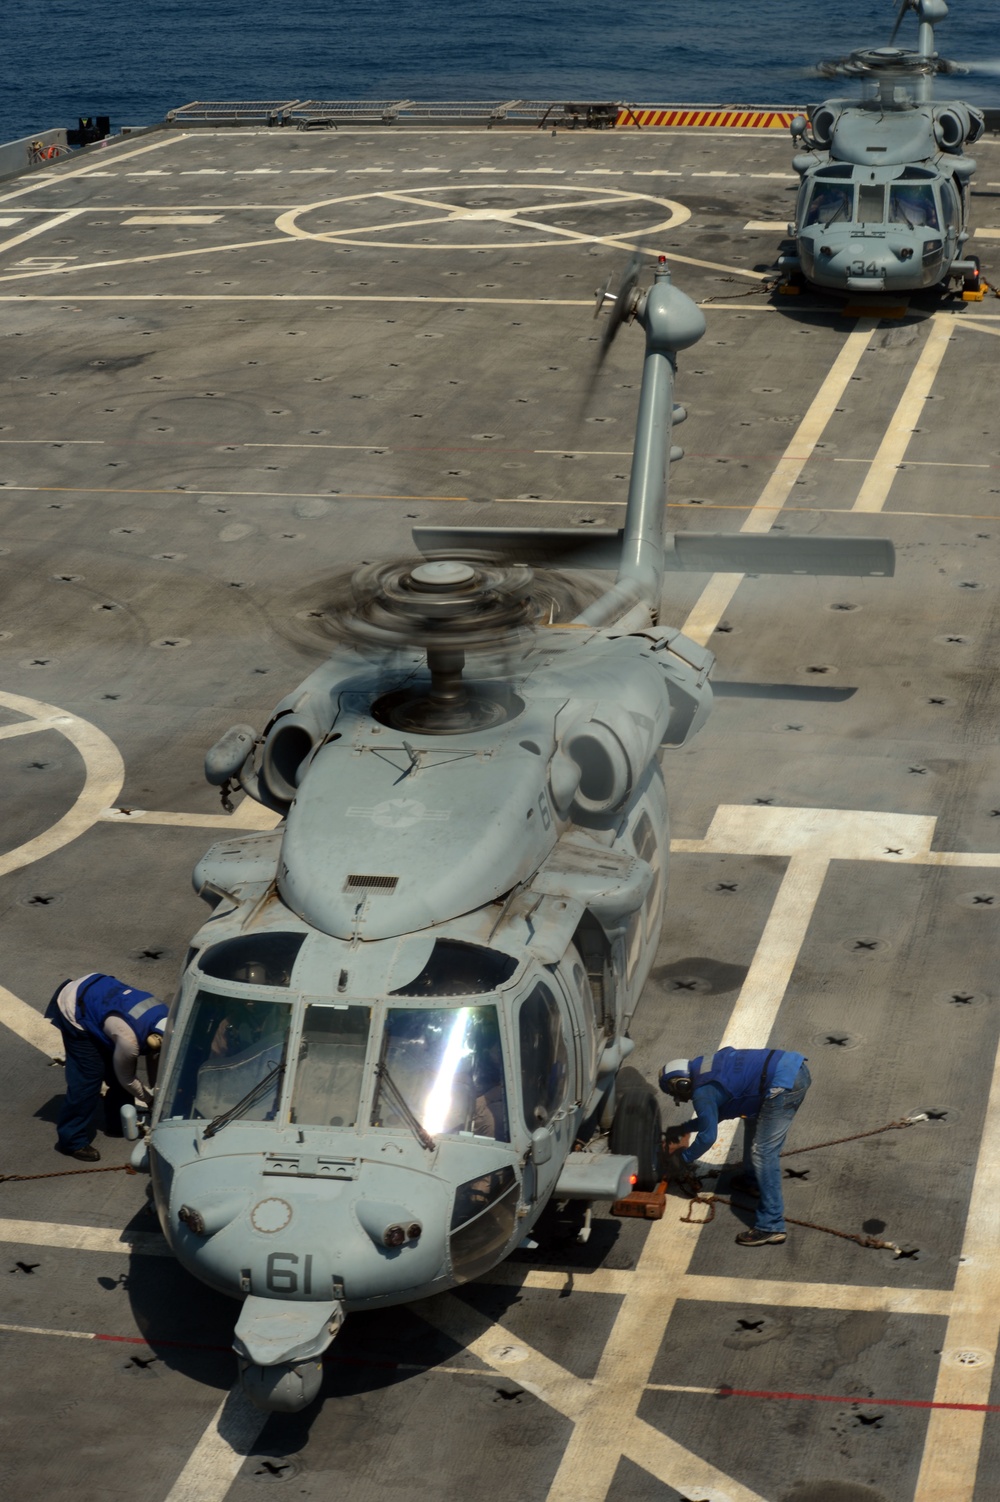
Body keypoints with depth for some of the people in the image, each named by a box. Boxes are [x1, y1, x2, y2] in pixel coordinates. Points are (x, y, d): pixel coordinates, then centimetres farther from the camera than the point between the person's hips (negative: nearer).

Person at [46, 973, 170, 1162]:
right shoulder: (129, 1039, -33)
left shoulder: (165, 1018, -11)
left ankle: (118, 1123, 23)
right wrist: (150, 1100, 0)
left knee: (116, 1069, 9)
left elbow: (154, 1057, 7)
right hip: (74, 1011, -9)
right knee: (88, 1076, -11)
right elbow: (126, 1078, -14)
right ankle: (72, 1141, -3)